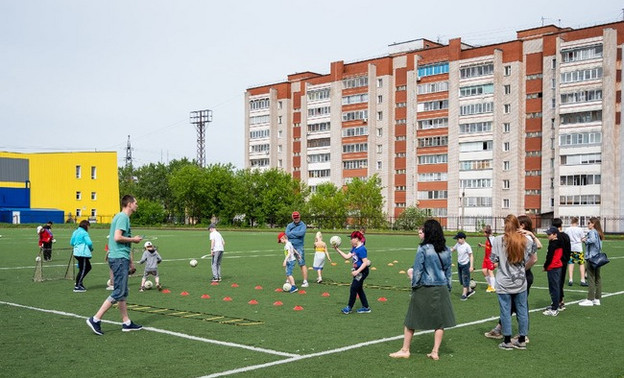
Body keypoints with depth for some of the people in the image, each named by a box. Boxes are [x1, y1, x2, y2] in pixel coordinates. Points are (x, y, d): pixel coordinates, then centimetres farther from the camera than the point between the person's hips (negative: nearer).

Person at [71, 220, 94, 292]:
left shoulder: (75, 232, 14)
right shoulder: (84, 233, -12)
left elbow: (71, 243, 19)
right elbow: (89, 243, -19)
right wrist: (91, 248, 1)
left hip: (77, 253, 9)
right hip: (83, 254, -9)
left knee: (88, 267, 20)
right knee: (82, 270, -2)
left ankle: (79, 282, 20)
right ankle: (77, 287, 0)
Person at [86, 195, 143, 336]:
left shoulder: (122, 217, 19)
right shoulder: (123, 217, -11)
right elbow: (117, 238, -23)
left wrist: (130, 261, 26)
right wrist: (133, 239, -9)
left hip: (120, 258, 11)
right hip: (119, 259, -11)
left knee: (123, 293, 12)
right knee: (118, 292, -9)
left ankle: (126, 323, 17)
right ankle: (95, 319, -8)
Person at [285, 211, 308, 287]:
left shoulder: (303, 225, -1)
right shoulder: (289, 225, 10)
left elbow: (301, 233, -20)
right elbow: (287, 234, -6)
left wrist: (292, 233, -9)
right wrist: (297, 235, -13)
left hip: (299, 247, -5)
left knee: (302, 264, -8)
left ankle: (305, 281, -7)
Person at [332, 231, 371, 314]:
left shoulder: (361, 249, -21)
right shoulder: (354, 248, 8)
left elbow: (365, 262, -24)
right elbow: (347, 257, 8)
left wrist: (357, 271, -26)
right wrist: (337, 249, 4)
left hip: (362, 271, -10)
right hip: (358, 271, 10)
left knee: (353, 289, -4)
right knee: (359, 289, 15)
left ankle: (349, 308, 6)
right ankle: (366, 307, 22)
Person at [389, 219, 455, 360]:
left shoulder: (423, 249, -12)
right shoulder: (446, 250, 4)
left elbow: (417, 270, -9)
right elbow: (449, 271, 10)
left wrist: (414, 283, 6)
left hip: (424, 289, -4)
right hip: (441, 289, 4)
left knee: (411, 321, 8)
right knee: (440, 321, 10)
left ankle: (405, 350, 15)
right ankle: (435, 352, 11)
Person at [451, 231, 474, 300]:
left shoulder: (467, 246, -17)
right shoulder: (458, 245, 1)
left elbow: (471, 256, -13)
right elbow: (452, 249, 18)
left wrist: (471, 266, -16)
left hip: (465, 264, -7)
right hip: (459, 264, 7)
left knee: (465, 280, -1)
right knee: (461, 280, 12)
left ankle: (464, 294, 6)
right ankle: (469, 290, 28)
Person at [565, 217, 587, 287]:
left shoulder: (567, 229, 1)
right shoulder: (580, 229, -5)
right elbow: (582, 239, -3)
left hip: (570, 248, 2)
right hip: (578, 248, -2)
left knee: (570, 263, 5)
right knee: (581, 263, 4)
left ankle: (570, 280, 1)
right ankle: (582, 280, 1)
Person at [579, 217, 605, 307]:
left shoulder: (592, 232, -13)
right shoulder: (599, 233, 14)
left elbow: (593, 240, -32)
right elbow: (597, 243, 14)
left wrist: (585, 240, -14)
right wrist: (586, 240, 5)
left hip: (592, 257, -9)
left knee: (591, 279, -5)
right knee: (598, 278, 11)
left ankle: (590, 300, -2)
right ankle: (597, 299, 16)